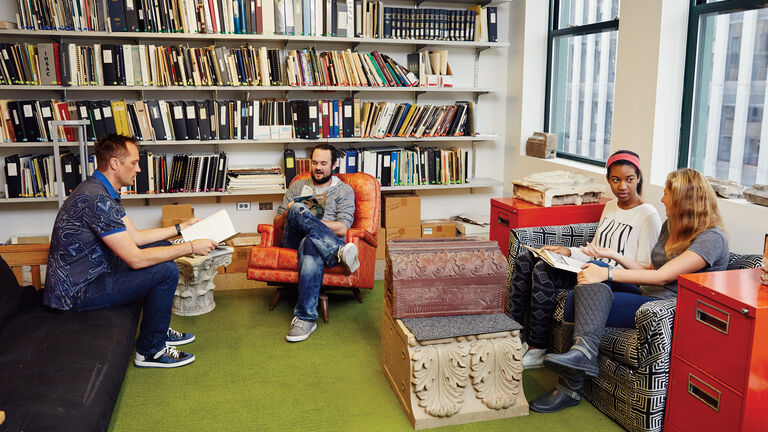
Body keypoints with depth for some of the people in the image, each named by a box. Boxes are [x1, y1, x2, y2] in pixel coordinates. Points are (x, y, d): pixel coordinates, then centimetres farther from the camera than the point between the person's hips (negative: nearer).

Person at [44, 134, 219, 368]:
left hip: (93, 273, 11)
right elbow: (136, 259, -27)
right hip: (75, 293, -11)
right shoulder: (96, 199, -26)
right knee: (166, 271, -20)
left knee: (162, 249, 12)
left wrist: (180, 228, 16)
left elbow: (135, 236, 15)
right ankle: (150, 351, -3)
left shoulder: (104, 191, 7)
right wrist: (190, 247, -21)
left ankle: (158, 329, 21)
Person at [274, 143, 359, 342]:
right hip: (293, 239, 2)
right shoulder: (297, 186, 25)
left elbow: (342, 229, -1)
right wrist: (288, 214, -7)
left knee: (311, 245, -42)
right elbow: (277, 223, 19)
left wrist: (307, 221, -11)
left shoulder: (344, 190, 15)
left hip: (326, 240, -2)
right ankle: (339, 253, -47)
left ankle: (305, 317, -44)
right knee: (298, 210, -34)